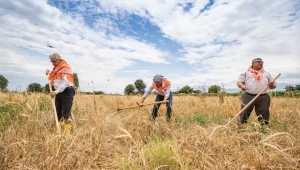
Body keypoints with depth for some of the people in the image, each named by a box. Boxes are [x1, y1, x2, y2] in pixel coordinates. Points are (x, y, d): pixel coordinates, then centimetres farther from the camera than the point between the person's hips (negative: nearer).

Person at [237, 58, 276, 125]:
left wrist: (272, 85, -3)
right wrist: (242, 85, -18)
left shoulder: (267, 74, 25)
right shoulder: (246, 73, 17)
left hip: (263, 97, 3)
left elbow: (273, 85, 24)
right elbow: (239, 82, 7)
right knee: (244, 113, -6)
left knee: (264, 114, 2)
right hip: (248, 96, -2)